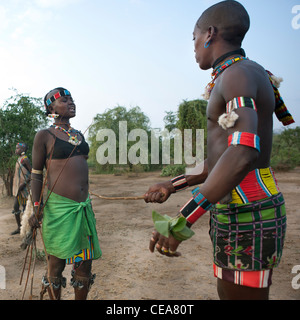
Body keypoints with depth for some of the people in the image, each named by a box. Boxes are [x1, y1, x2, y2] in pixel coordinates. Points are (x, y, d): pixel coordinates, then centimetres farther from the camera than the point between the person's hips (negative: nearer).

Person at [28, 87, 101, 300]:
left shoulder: (79, 135, 14)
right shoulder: (44, 136, -3)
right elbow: (36, 175, -2)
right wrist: (37, 209, -7)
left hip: (83, 207, 6)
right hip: (59, 207, -6)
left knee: (85, 261, 13)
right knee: (56, 263, 9)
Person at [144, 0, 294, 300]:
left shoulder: (238, 73, -14)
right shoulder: (233, 79, 18)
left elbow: (243, 153, -31)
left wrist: (182, 220, -31)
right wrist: (171, 185, 19)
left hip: (246, 213, -10)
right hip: (236, 210, 10)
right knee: (228, 293, 23)